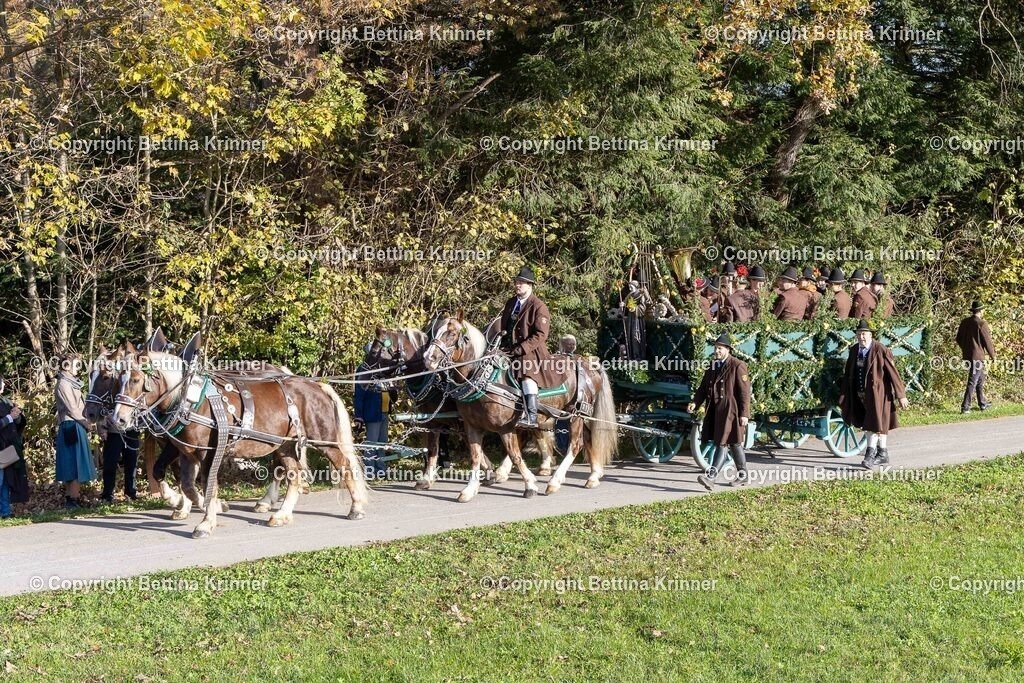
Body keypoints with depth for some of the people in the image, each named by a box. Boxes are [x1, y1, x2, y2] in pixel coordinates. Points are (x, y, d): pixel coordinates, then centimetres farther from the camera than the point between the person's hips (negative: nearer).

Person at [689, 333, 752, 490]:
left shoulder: (738, 366, -8)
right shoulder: (713, 366, 14)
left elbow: (745, 392, -11)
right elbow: (703, 387, 15)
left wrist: (744, 414, -15)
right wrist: (695, 403, -2)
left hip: (730, 411, -7)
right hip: (715, 411, 7)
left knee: (722, 443, -12)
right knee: (734, 444, 16)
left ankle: (711, 477, -20)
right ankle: (742, 475, 26)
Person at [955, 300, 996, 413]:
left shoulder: (964, 322, 6)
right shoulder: (981, 323, -14)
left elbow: (958, 339, 13)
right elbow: (987, 341, -10)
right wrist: (993, 355, 4)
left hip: (967, 355, 8)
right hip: (977, 356, -8)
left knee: (980, 380, 20)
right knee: (972, 382, -4)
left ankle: (983, 404, 28)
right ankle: (965, 407, -7)